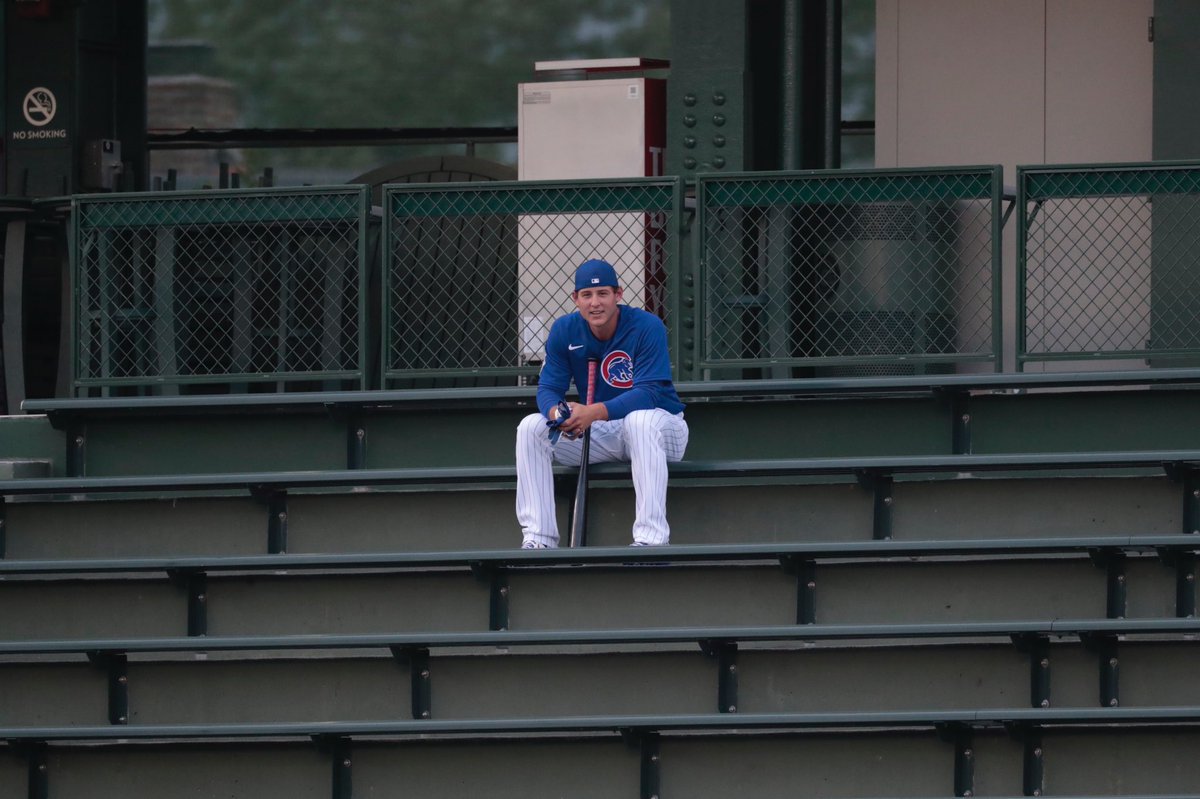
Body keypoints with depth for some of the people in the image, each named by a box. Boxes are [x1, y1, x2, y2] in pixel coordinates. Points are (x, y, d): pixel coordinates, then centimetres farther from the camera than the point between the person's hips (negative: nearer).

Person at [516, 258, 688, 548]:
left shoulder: (647, 327, -20)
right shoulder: (564, 331, -5)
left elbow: (648, 393, -29)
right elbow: (548, 388, -8)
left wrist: (595, 413, -44)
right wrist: (558, 413, -35)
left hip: (663, 429, -5)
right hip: (600, 436, 5)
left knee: (640, 419, -40)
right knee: (531, 427, -14)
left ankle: (651, 539, -43)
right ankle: (537, 539, -16)